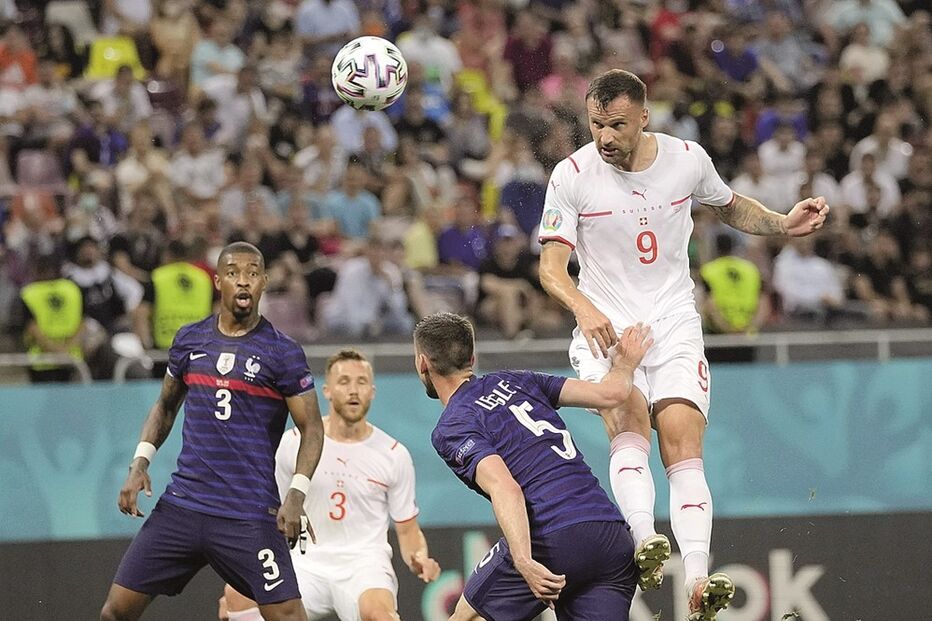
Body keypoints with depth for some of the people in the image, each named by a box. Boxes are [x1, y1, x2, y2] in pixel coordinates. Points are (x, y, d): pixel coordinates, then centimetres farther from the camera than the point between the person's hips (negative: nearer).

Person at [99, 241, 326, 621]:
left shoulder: (282, 353, -4)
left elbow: (311, 428, -2)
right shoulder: (189, 340, 8)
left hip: (250, 516, -4)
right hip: (182, 503, 4)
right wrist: (140, 463, 7)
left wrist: (296, 494, -15)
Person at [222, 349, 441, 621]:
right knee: (238, 591, -27)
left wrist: (419, 559, -12)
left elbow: (407, 530, 10)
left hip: (364, 565, -2)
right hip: (307, 561, 2)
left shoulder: (394, 454, 3)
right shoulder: (294, 443, 4)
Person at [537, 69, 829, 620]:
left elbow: (731, 207, 21)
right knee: (629, 423, -29)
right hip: (604, 328, -1)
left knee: (684, 445, -16)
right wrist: (583, 308, -27)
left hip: (674, 326, 1)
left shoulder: (687, 159, 0)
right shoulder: (572, 176, -6)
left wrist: (784, 224, 3)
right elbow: (552, 266, -7)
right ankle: (645, 543, -44)